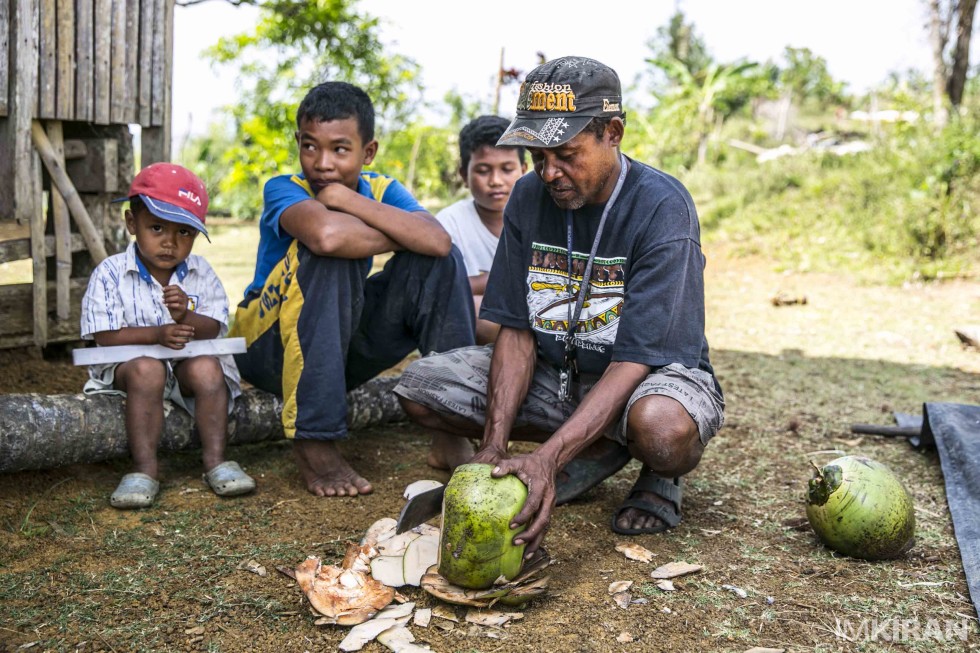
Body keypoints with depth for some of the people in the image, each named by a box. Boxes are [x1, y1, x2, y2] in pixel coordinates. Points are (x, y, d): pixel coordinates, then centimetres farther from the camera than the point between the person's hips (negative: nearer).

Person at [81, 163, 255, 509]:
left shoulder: (201, 273, 2)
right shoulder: (111, 273, -7)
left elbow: (213, 328, -5)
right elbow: (106, 336, -13)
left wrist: (186, 318, -27)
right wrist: (157, 334, -27)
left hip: (189, 360, 2)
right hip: (128, 363, -2)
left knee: (207, 366, -29)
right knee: (147, 369, -34)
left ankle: (216, 460, -18)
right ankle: (145, 468, -27)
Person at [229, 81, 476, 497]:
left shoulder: (381, 190, -3)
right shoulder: (283, 190, -16)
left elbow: (437, 241, -25)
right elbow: (325, 234, -41)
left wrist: (346, 198, -26)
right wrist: (397, 240, -23)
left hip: (344, 347, 5)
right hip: (269, 349, -4)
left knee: (439, 262, -13)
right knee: (330, 255, -32)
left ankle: (450, 435, -12)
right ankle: (313, 444, -28)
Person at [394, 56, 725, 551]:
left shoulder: (662, 208, -22)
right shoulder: (530, 197, -5)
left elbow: (635, 359, -28)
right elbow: (517, 330, -7)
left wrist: (547, 458, -39)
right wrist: (494, 446, -21)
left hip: (654, 373, -6)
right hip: (557, 375, 6)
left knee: (659, 425, -42)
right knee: (420, 386, -11)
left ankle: (661, 474, 0)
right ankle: (601, 449, -1)